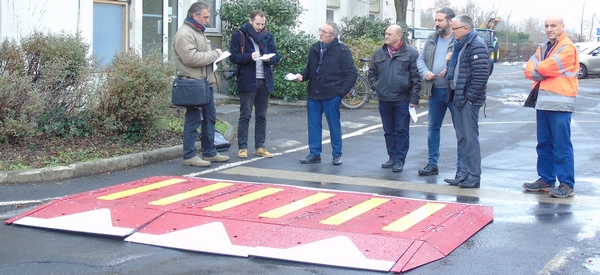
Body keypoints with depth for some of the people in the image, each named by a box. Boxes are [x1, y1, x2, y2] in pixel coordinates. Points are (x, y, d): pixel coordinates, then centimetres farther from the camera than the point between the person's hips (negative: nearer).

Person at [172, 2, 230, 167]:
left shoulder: (198, 32, 20)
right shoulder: (185, 33, -13)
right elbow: (191, 57, -24)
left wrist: (215, 55, 8)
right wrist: (214, 54, -15)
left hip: (205, 82, 10)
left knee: (209, 118, 14)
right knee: (193, 120, -6)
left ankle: (209, 152, 22)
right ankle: (189, 156, 1)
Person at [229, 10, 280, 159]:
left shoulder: (268, 36, 10)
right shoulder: (239, 36, -3)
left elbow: (276, 56, 9)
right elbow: (233, 56, -9)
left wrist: (270, 59, -13)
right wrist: (250, 56, -23)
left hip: (265, 81, 5)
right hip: (247, 81, -5)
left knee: (261, 116, 10)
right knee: (245, 116, -1)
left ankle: (260, 147, 16)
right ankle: (242, 147, 3)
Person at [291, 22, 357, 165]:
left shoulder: (342, 51, -7)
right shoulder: (314, 49, 10)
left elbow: (352, 73, -7)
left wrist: (342, 91, -12)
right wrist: (302, 75, 1)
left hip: (332, 95, -5)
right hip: (314, 94, 5)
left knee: (334, 125, 4)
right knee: (313, 124, 7)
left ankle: (337, 155, 15)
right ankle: (314, 153, 16)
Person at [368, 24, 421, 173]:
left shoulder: (411, 53, -4)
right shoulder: (379, 53, 10)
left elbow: (416, 77, -6)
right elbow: (372, 73, 19)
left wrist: (414, 99, -10)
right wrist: (375, 87, 3)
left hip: (402, 99, -5)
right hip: (384, 99, 5)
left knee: (402, 131, 0)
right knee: (388, 131, 12)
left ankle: (399, 160, 4)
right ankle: (392, 157, 21)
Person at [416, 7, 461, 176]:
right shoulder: (431, 39, 11)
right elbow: (421, 59, 15)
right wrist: (425, 72, -4)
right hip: (435, 91, 6)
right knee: (433, 128, 13)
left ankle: (461, 166, 11)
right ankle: (432, 163, 23)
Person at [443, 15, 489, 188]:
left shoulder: (476, 45, -14)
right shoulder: (460, 45, 16)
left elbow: (481, 74, -21)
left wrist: (470, 96, -19)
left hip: (469, 100, -10)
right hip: (459, 97, 10)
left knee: (470, 138, -5)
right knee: (462, 138, 14)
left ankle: (473, 177, 0)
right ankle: (464, 174, 21)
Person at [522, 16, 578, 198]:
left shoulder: (567, 48, -8)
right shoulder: (543, 48, 18)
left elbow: (545, 68, -16)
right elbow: (529, 70, 6)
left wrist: (538, 69, 5)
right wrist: (546, 72, -10)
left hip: (559, 104, -8)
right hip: (543, 102, 8)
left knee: (562, 146, -6)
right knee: (544, 144, 12)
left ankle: (567, 185, -3)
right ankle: (546, 179, 21)